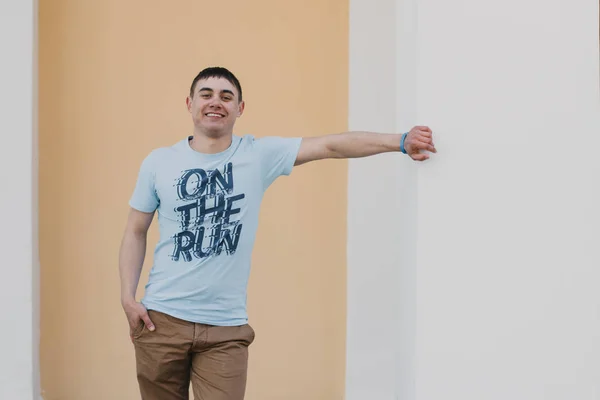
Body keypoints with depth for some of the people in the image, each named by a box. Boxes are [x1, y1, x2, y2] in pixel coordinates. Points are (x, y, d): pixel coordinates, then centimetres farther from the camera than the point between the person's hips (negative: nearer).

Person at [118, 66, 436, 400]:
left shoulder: (260, 155, 0)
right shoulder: (158, 163, 2)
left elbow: (332, 146, -6)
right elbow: (136, 233, 8)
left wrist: (400, 141, -13)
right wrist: (128, 298, -2)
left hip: (226, 327, -1)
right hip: (163, 318, 1)